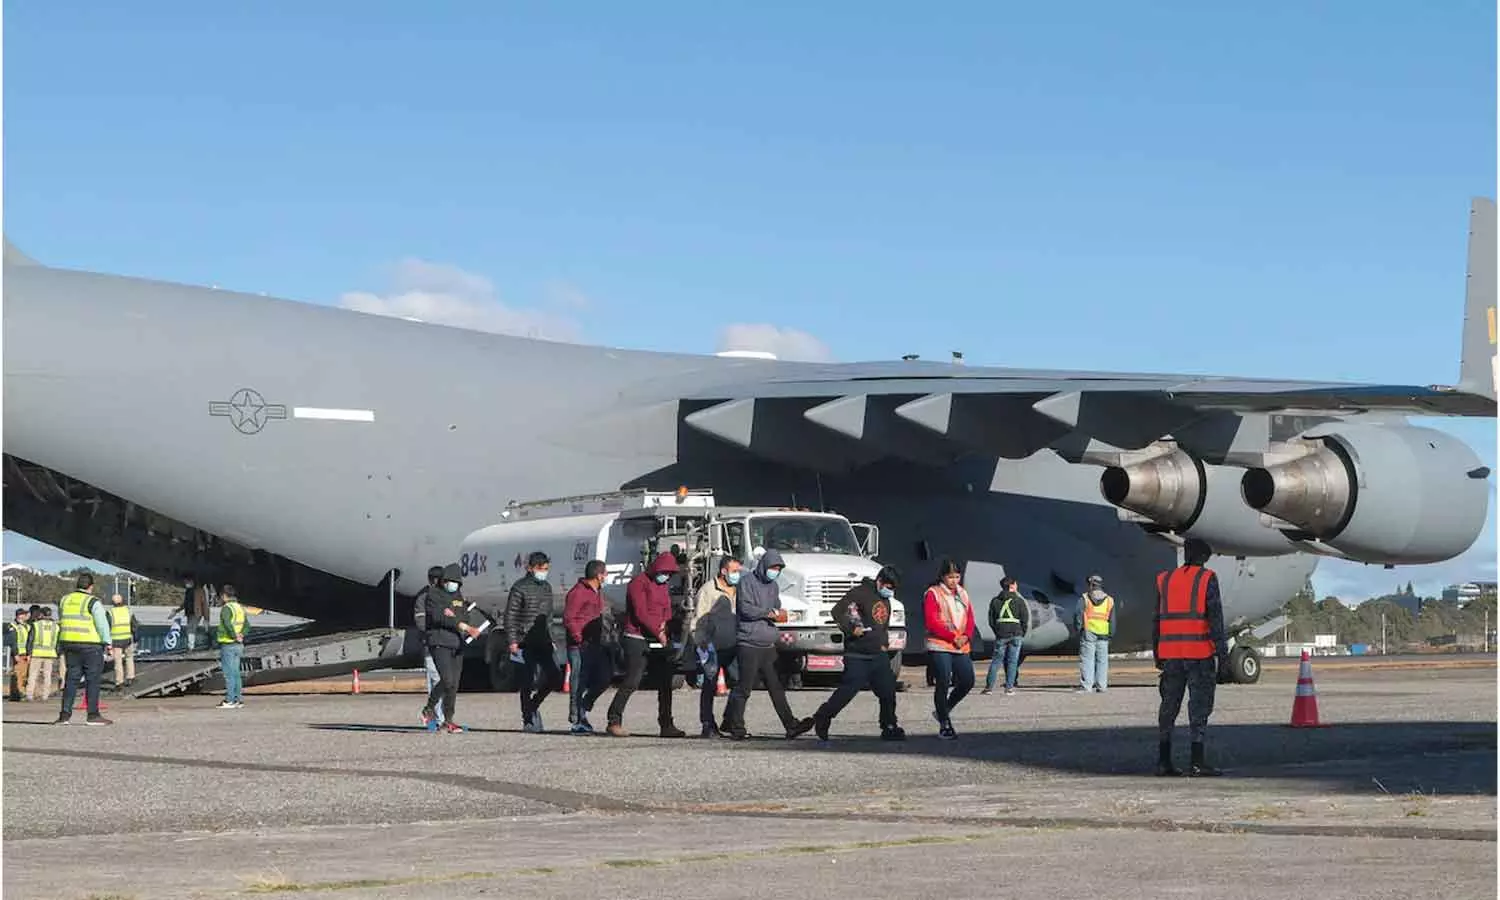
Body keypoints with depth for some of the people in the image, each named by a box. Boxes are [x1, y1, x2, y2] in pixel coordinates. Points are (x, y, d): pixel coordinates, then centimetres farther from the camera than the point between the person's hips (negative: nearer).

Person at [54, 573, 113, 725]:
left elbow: (61, 624, 19)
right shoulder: (93, 602, -8)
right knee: (92, 680, -2)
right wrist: (107, 643, -10)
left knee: (71, 679, 10)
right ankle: (93, 715, -4)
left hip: (69, 644, 6)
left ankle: (65, 715, 5)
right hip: (90, 646, -6)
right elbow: (102, 624, -13)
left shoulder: (65, 600, 12)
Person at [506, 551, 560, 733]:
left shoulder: (546, 588, 16)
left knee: (555, 677, -2)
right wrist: (512, 641, -13)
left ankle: (532, 705, 19)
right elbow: (510, 616, -7)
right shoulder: (520, 588, -5)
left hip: (544, 643, 6)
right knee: (527, 683, -3)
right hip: (526, 643, -6)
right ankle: (529, 720, 5)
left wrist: (551, 640, 19)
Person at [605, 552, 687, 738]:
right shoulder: (639, 583, -8)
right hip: (637, 639, -8)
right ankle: (614, 722, -9)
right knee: (632, 682, -13)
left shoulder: (662, 586, 18)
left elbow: (667, 611, 20)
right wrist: (658, 632, -14)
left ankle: (666, 726, 13)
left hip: (657, 641, 8)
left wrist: (663, 623, -3)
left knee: (665, 683, 7)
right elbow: (640, 612, -15)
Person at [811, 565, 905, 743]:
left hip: (879, 655, 8)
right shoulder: (861, 592, -9)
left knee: (888, 691, 5)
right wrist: (850, 629, -23)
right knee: (847, 690, -9)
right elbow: (837, 611, -15)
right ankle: (821, 719, 6)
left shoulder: (886, 601, 17)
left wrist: (885, 643, 15)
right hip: (858, 656, -8)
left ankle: (889, 728, 16)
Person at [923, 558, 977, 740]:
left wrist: (966, 636, -8)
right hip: (940, 647, -6)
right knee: (943, 683, -7)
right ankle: (944, 725, 2)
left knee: (967, 681, 3)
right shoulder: (933, 594, -4)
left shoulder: (963, 594, 15)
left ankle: (943, 711, 25)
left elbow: (970, 618, 12)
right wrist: (953, 638, -16)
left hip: (961, 647, 6)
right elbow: (932, 623, -12)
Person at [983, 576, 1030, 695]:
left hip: (1001, 635, 2)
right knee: (1012, 661, 3)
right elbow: (1025, 620, -1)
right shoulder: (1019, 601, -1)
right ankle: (1009, 688, 0)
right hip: (1016, 634, -2)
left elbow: (991, 621, 8)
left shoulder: (995, 601, 7)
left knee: (996, 661, 7)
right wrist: (1022, 634, 9)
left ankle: (989, 686, 2)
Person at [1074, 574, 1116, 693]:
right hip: (1103, 634, 3)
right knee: (1102, 659, 8)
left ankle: (1086, 685, -10)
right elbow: (1112, 620, 14)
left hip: (1088, 632, -3)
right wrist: (1111, 634, 19)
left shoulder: (1084, 599, 1)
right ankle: (1101, 685, 7)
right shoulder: (1109, 600, 13)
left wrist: (1078, 629, 4)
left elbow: (1078, 615, -3)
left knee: (1087, 659, -5)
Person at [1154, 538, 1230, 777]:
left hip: (1170, 653, 5)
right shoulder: (1207, 579, -2)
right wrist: (1222, 652, -7)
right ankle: (1197, 762, -7)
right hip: (1199, 652, -5)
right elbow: (1215, 617, -8)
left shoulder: (1165, 580, 12)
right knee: (1199, 705, -2)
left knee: (1169, 706, 10)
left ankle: (1163, 760, 9)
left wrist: (1158, 655, 18)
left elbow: (1157, 620, 13)